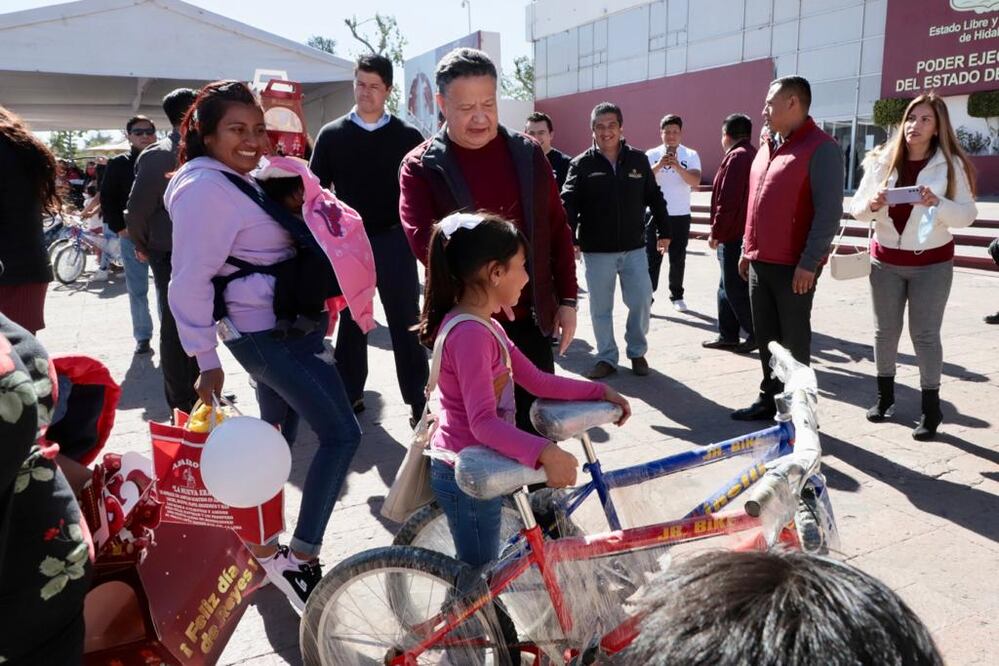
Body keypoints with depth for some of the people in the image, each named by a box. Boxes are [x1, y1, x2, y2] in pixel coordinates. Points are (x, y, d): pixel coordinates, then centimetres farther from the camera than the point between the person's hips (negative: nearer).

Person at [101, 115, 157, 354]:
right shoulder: (118, 164, 5)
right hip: (132, 236, 0)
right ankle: (142, 337, 12)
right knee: (137, 290, 4)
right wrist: (119, 228, -5)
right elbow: (108, 199, 5)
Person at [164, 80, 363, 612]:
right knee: (342, 433, -12)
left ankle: (264, 546, 33)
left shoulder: (240, 180, 15)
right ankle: (300, 559, -3)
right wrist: (206, 360, -19)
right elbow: (190, 282, -20)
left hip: (287, 326, 10)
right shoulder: (204, 188, -16)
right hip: (266, 335, -10)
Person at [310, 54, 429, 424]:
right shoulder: (332, 135, 4)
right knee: (350, 321, 11)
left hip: (395, 241, -1)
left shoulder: (408, 136, 2)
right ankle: (350, 393, 23)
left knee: (405, 322, 3)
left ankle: (417, 398, 10)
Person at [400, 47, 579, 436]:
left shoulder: (527, 153, 5)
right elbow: (423, 239, -19)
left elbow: (557, 228, 8)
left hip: (530, 317, 3)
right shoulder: (422, 166, -5)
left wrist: (566, 299, 5)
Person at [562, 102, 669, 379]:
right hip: (597, 251, -1)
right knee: (601, 308, 7)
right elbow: (568, 203, -12)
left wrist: (663, 231, 11)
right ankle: (606, 357, 23)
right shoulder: (582, 164, -3)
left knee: (641, 302, 2)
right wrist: (570, 239, -25)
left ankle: (637, 351, 24)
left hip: (634, 248, 1)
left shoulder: (638, 159, 4)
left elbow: (654, 198, 11)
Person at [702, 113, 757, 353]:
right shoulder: (753, 155, 17)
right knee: (728, 287, 14)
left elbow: (727, 201, -21)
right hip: (745, 233, 10)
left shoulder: (736, 157, -14)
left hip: (733, 236, -10)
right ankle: (728, 336, 20)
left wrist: (716, 233, -13)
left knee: (735, 289, -4)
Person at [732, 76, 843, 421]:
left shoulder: (820, 148, -11)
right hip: (760, 262, 8)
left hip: (794, 266, -8)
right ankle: (769, 397, 26)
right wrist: (747, 249, 18)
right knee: (765, 336, 14)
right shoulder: (768, 146, 15)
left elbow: (829, 211, -17)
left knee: (794, 340, 3)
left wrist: (809, 263, -20)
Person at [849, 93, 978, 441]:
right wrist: (872, 204, -21)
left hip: (932, 263, -2)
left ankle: (931, 407, 8)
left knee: (925, 334, -1)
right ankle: (885, 395, 24)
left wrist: (938, 203, -26)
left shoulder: (950, 165, -5)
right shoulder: (882, 161, 1)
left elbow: (967, 214, -8)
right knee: (885, 330, 10)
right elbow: (856, 209, 1)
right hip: (886, 261, 3)